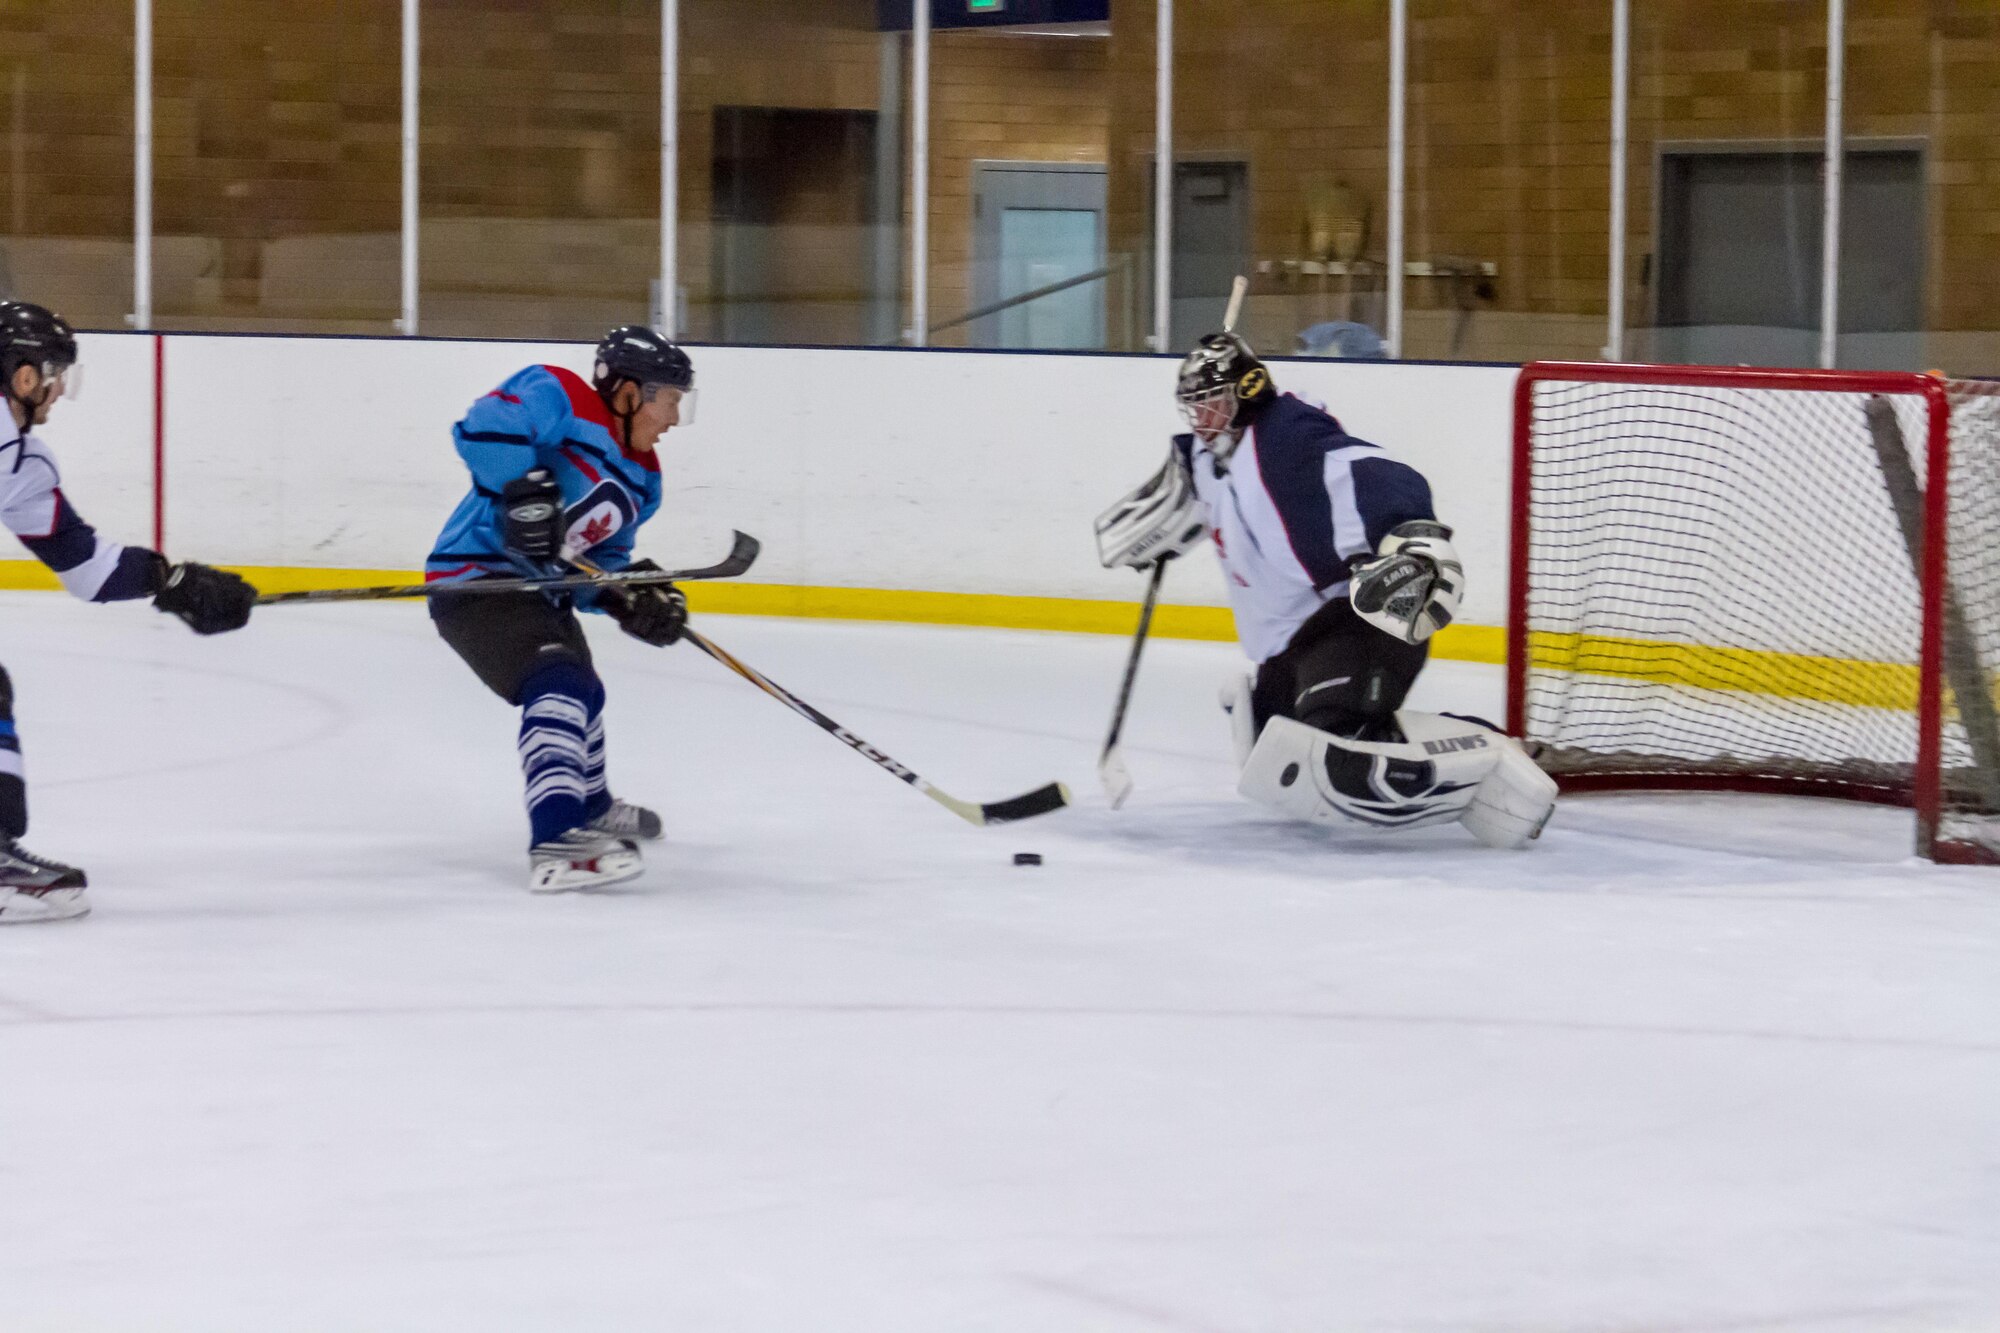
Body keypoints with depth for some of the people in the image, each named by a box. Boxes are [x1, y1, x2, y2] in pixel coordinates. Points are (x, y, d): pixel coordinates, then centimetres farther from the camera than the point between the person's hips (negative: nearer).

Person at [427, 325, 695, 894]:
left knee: (580, 689, 31)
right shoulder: (560, 398, -17)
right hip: (477, 576, -11)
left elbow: (601, 562, 10)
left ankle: (590, 807, 61)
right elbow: (484, 427, -33)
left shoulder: (642, 477, 9)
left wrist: (631, 598, -10)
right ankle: (555, 845, -41)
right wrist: (525, 492, -38)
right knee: (561, 687, -29)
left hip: (538, 585, 11)